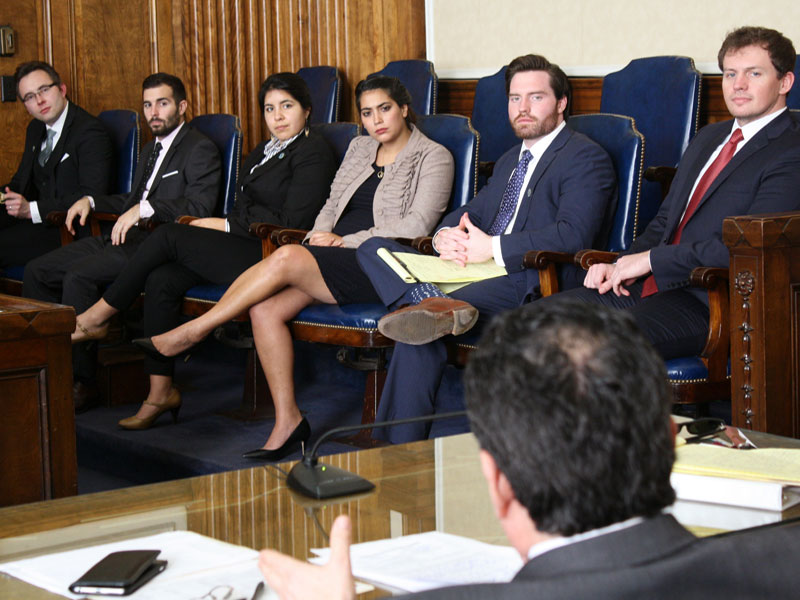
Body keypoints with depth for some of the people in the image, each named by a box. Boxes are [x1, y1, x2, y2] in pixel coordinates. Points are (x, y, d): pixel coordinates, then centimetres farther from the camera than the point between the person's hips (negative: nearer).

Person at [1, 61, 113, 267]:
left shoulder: (91, 132, -11)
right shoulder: (35, 129, 17)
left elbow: (92, 197, -20)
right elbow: (22, 181, 24)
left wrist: (33, 209, -23)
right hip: (34, 219, 8)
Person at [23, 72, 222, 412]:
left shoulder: (200, 149, -3)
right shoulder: (150, 150, 27)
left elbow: (200, 205, -18)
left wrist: (144, 209, -26)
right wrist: (91, 202, 18)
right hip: (122, 238, 9)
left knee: (79, 276, -29)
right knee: (37, 271, -3)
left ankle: (81, 380, -23)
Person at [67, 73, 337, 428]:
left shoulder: (314, 152, -4)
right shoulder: (261, 153, 25)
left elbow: (294, 222, -13)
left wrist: (226, 225, -8)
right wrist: (211, 225, 0)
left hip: (271, 258, -8)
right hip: (243, 251, 8)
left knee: (168, 236, -17)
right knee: (161, 281, -15)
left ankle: (99, 315, -3)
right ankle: (160, 393, -14)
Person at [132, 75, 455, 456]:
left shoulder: (433, 157, 2)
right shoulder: (359, 148, 22)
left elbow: (417, 225, -10)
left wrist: (345, 241, -12)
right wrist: (319, 237, -2)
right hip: (333, 260, 7)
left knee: (287, 257, -29)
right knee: (265, 308, -20)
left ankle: (192, 332, -18)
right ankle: (287, 422, -17)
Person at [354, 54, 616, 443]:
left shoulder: (586, 158, 0)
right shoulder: (509, 161, 29)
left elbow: (573, 236, -15)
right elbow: (470, 213, 27)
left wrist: (493, 248, -17)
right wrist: (446, 236, 0)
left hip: (535, 284, -9)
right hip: (477, 274, 9)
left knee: (421, 328, -32)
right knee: (373, 248, -7)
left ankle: (398, 451, -34)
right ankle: (436, 306, -36)